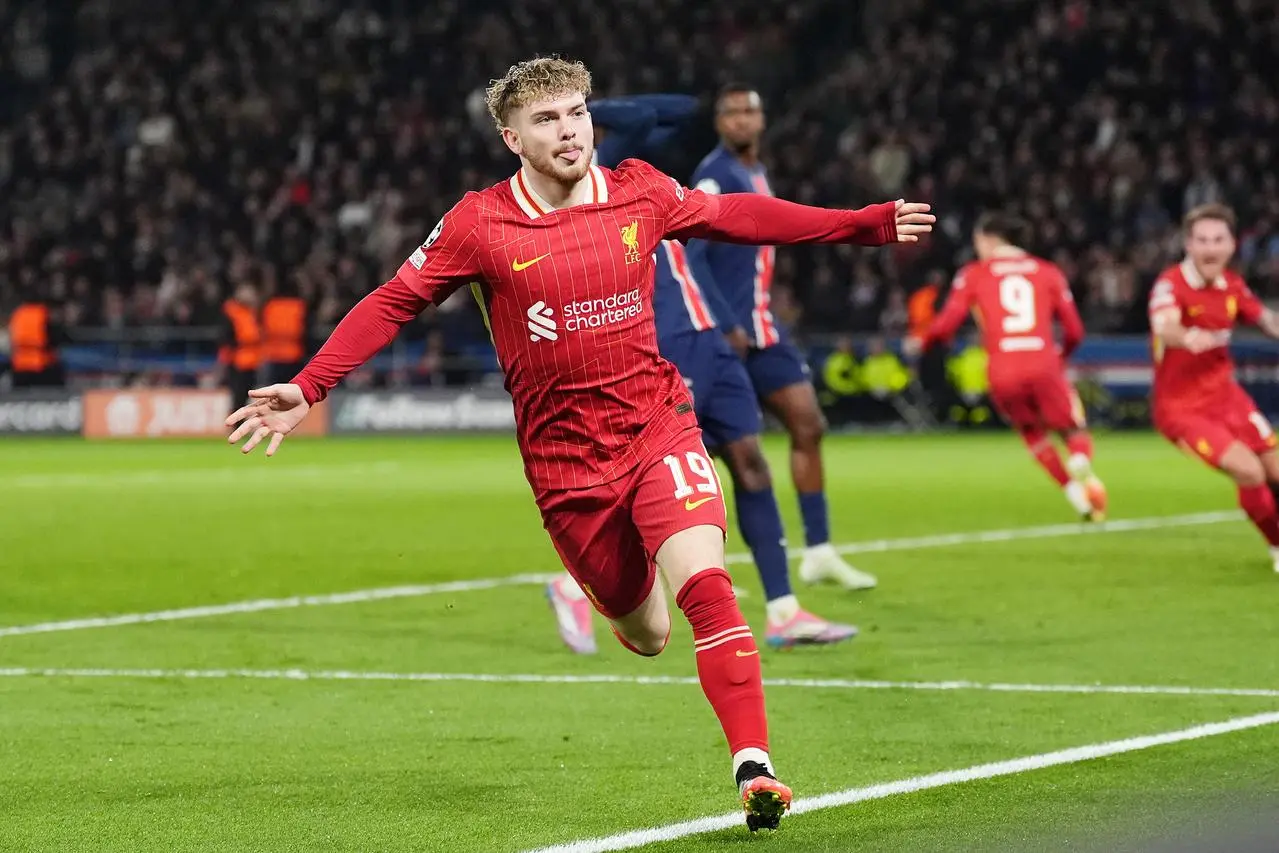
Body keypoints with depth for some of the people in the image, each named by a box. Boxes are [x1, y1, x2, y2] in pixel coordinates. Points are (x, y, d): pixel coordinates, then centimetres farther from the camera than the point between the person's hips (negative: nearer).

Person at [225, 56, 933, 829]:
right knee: (646, 634, 8)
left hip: (658, 425, 1)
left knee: (704, 583, -22)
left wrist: (867, 223, 17)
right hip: (563, 459, 0)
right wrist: (307, 389, -9)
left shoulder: (640, 193, -1)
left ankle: (754, 764, -23)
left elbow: (735, 215, 14)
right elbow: (393, 304, -1)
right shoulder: (480, 224, -7)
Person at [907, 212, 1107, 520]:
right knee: (1074, 430, 13)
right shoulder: (1048, 272, 15)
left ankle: (1073, 491, 10)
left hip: (1002, 374, 0)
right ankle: (1081, 460, -24)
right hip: (1043, 365, 0)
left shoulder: (973, 275, 11)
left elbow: (946, 324, 3)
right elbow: (1074, 330, 11)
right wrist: (1061, 356, 32)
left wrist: (922, 343, 23)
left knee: (1032, 432, 25)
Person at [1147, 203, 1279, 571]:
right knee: (1249, 472, -20)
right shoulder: (1171, 284, -24)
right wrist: (1187, 337, -68)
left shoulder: (1232, 285, -2)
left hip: (1225, 394, 6)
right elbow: (1164, 327, -45)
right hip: (1180, 407, -6)